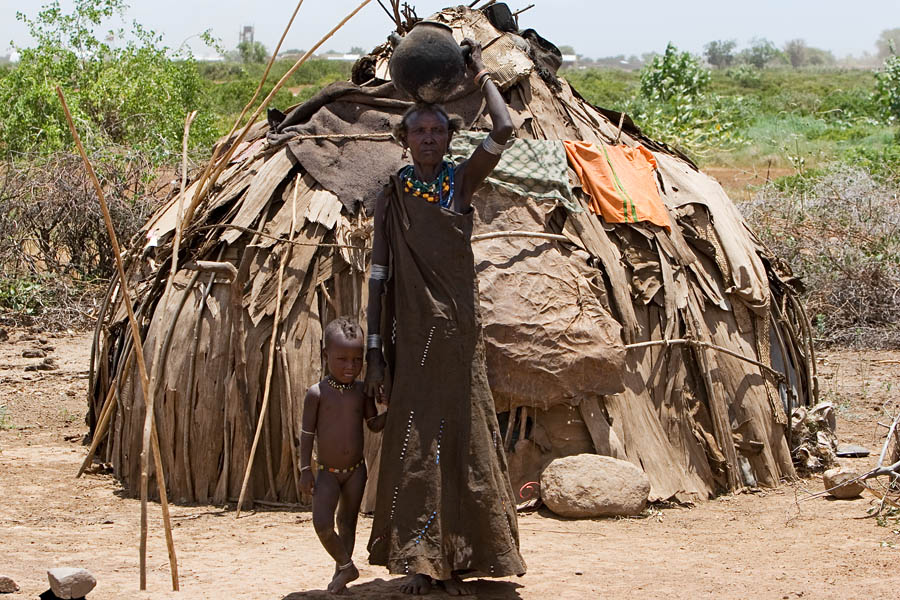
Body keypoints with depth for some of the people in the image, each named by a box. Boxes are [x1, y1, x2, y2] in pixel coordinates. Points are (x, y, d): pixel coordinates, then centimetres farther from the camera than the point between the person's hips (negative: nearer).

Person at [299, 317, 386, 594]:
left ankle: (340, 571, 26)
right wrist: (305, 470, -9)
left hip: (355, 470, 3)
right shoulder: (317, 393, -11)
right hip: (327, 471, -3)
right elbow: (307, 433, -7)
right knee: (322, 523, -15)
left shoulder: (362, 391, -2)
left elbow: (374, 424, 5)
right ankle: (346, 566, 5)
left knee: (347, 523, 11)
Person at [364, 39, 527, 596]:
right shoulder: (391, 198, 4)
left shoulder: (462, 182, 4)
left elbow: (504, 130, -12)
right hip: (413, 339, 0)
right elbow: (379, 278, 3)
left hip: (460, 336, 0)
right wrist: (374, 351, -2)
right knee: (413, 447, -2)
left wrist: (481, 72, 1)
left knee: (463, 442, 2)